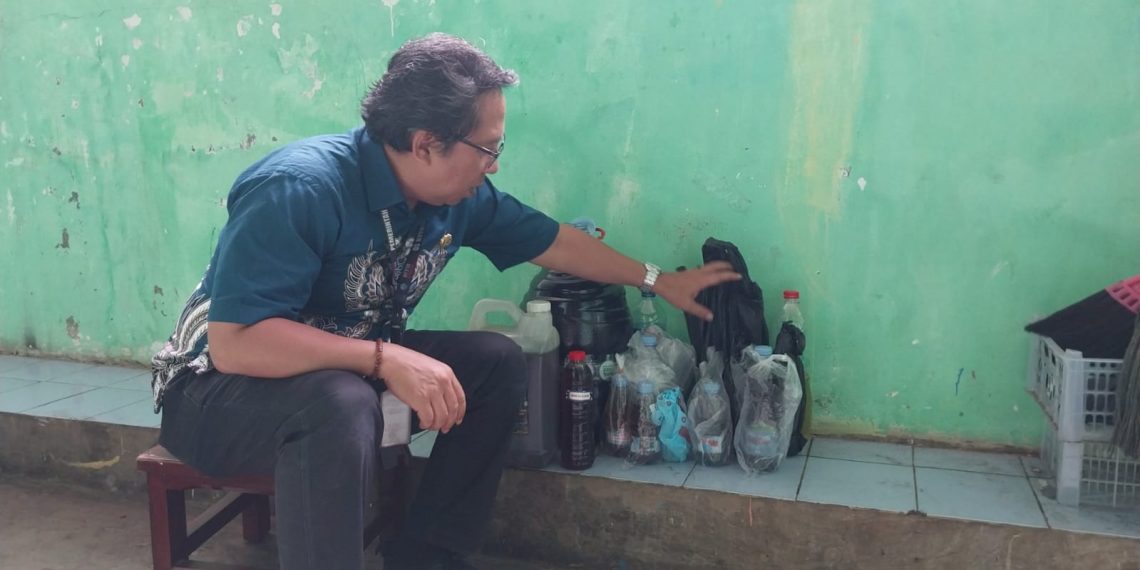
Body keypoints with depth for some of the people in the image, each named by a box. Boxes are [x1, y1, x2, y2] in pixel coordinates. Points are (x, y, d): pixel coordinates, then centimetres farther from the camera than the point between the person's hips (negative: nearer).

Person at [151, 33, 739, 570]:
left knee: (497, 362, -5)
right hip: (221, 387, -7)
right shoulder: (298, 189, -30)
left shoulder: (461, 197, -9)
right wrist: (387, 361, -39)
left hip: (354, 364, 7)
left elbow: (555, 242, 6)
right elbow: (234, 343, -34)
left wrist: (658, 280, 13)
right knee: (344, 404, -38)